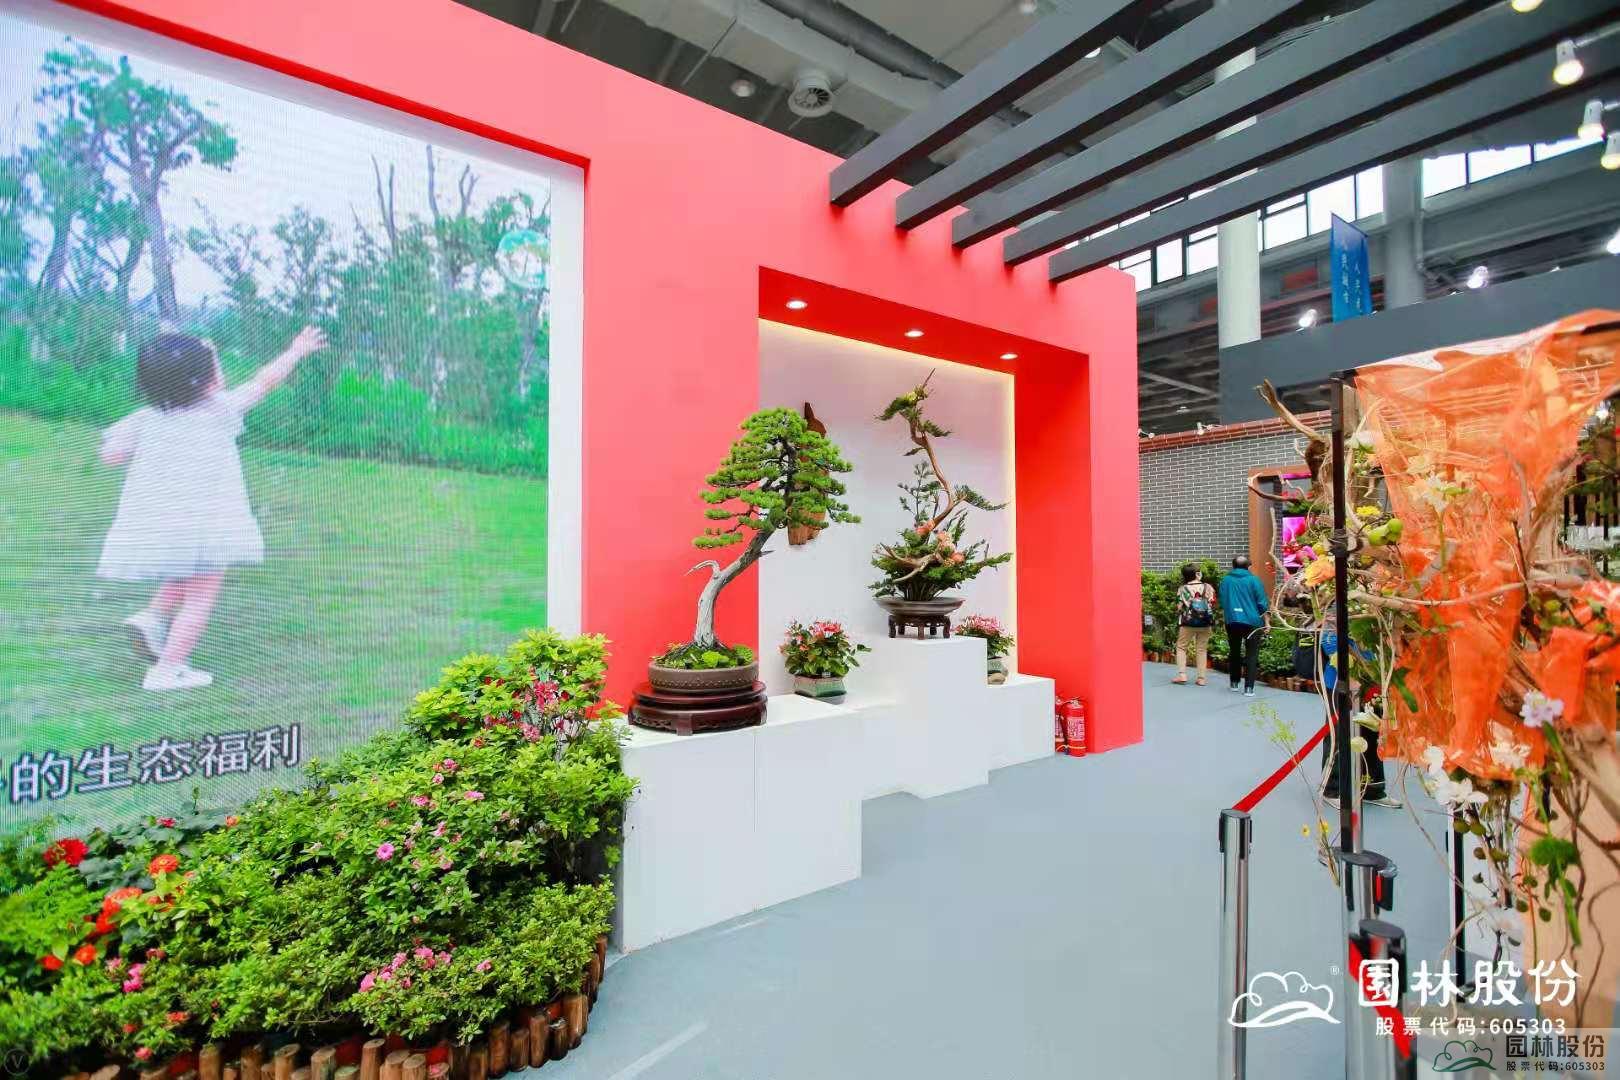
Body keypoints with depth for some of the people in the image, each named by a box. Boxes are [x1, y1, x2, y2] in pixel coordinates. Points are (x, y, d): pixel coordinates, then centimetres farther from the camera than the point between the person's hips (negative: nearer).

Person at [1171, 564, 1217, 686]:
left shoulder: (1182, 589, -5)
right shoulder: (1208, 587, -2)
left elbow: (1179, 609, -4)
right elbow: (1213, 605, 0)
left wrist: (1178, 624, 8)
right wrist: (1213, 622, 12)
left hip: (1188, 623, -2)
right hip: (1205, 623, 2)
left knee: (1181, 647, 8)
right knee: (1202, 649, 9)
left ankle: (1182, 675, -3)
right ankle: (1201, 678, 9)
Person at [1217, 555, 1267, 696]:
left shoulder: (1225, 580, 3)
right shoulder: (1253, 580, -4)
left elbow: (1222, 602, 9)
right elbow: (1262, 603, -4)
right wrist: (1266, 622, 6)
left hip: (1232, 622, 3)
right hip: (1252, 621, -2)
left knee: (1234, 653, 16)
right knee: (1252, 655, 2)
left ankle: (1234, 684, 23)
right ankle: (1248, 688, -5)